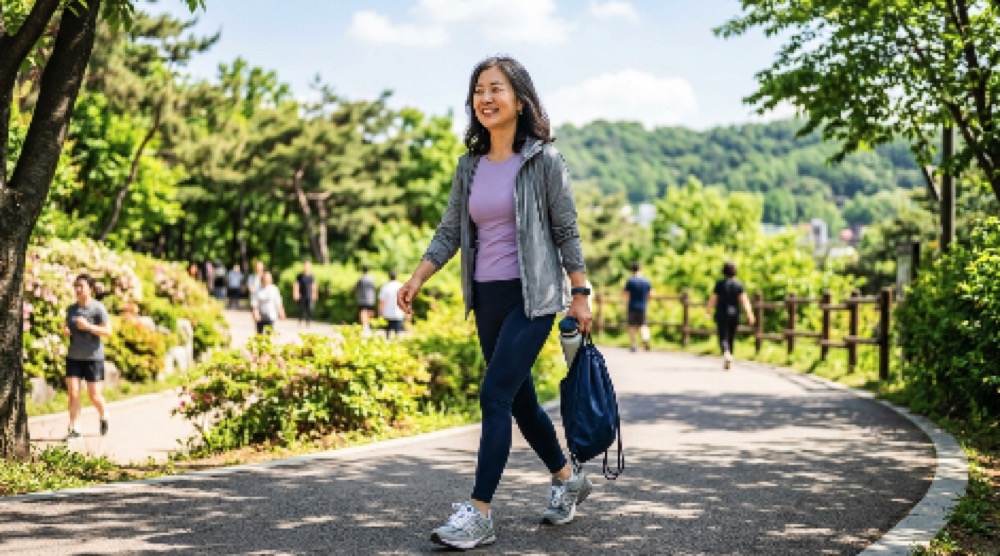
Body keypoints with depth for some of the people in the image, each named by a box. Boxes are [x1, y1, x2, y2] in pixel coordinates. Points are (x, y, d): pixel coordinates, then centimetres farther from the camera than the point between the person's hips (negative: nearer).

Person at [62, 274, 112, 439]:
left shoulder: (98, 308, -8)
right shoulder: (71, 309, 9)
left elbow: (108, 331, -11)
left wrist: (88, 326, -23)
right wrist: (65, 331, -2)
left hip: (93, 357, -4)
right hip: (74, 357, 4)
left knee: (94, 396, 2)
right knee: (73, 393, -6)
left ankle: (103, 415, 32)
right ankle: (74, 429, -1)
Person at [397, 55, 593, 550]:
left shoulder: (544, 160, -7)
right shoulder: (470, 166, 8)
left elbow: (567, 232, -5)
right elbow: (450, 231, 10)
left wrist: (579, 295, -6)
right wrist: (417, 279, -1)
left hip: (531, 296, -6)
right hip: (487, 298, 6)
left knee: (495, 395, -14)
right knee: (519, 397, 14)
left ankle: (479, 513, -11)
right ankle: (567, 479, 35)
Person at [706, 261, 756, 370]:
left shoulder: (719, 284, -6)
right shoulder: (738, 284, -1)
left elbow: (713, 299, -2)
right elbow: (744, 300, -10)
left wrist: (708, 310, 14)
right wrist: (749, 314, -14)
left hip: (721, 315, -3)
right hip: (734, 315, 3)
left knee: (723, 338, -7)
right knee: (731, 338, 17)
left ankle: (726, 354, -35)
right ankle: (727, 361, 24)